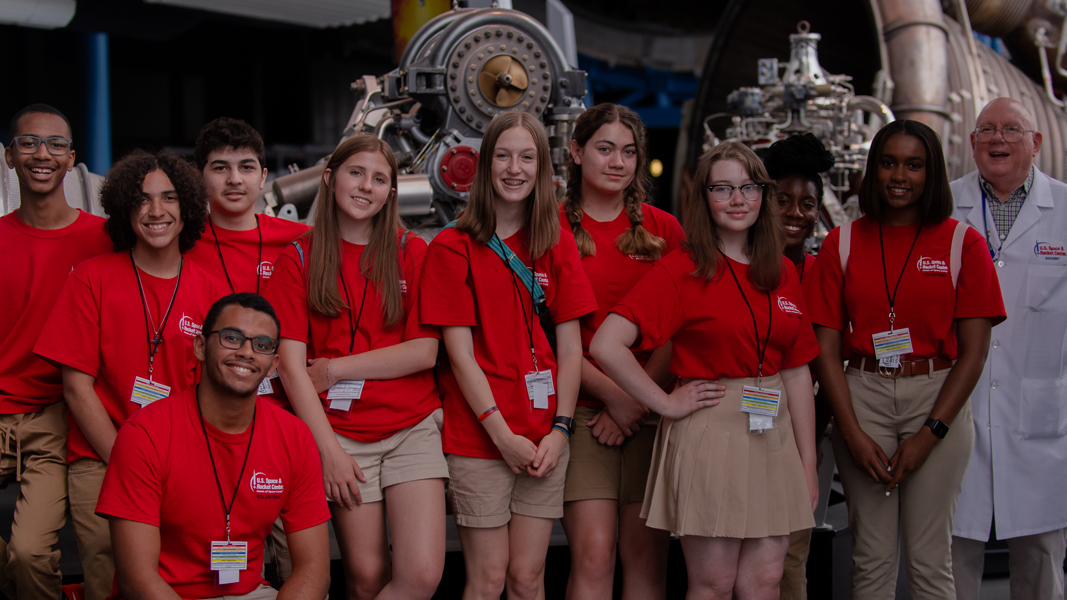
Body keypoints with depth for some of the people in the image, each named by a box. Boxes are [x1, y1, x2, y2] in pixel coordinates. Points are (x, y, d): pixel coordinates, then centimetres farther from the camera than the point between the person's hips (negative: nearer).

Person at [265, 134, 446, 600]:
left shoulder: (413, 253, 7)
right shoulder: (299, 259, 5)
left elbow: (425, 351, -3)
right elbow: (292, 364, -2)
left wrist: (337, 368, -7)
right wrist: (328, 449, -9)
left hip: (413, 426, 1)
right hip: (341, 431, -1)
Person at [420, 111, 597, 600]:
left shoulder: (558, 245, 9)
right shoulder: (453, 246, -1)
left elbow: (570, 347, 6)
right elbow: (460, 353, -6)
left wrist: (560, 429, -4)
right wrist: (502, 434, -11)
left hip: (543, 439, 3)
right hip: (478, 436, -3)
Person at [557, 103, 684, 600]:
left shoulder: (663, 229, 11)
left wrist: (638, 396, -7)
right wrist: (613, 394, -8)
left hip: (651, 408, 3)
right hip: (583, 407, -2)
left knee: (647, 556, 1)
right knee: (593, 554, -11)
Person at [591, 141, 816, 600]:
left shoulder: (783, 273, 11)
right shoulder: (681, 270, -6)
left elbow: (797, 372, 13)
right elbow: (606, 345, -15)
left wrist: (808, 464, 11)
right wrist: (667, 404, -11)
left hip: (773, 434, 5)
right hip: (708, 435, -5)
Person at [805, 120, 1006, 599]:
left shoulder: (961, 242, 2)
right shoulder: (843, 244, 6)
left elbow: (973, 350, -2)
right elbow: (826, 349, 3)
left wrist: (930, 434, -9)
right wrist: (853, 434, -7)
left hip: (939, 397, -1)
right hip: (863, 396, 1)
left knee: (930, 559, 2)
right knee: (872, 557, 4)